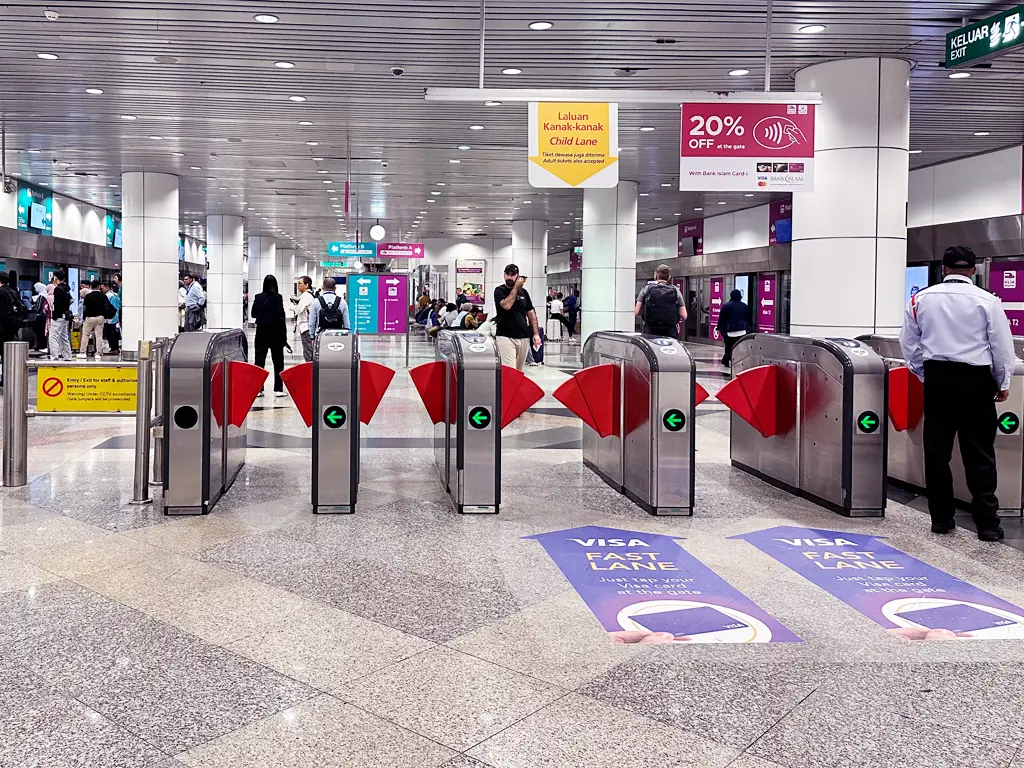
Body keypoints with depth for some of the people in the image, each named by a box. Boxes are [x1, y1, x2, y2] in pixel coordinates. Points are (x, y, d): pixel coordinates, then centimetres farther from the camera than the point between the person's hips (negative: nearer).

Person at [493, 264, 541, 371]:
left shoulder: (523, 292, 14)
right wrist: (516, 287, -10)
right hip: (505, 337, -5)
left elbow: (531, 313, 15)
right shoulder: (499, 291, 1)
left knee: (519, 371, 8)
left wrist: (536, 334, 7)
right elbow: (506, 305, -18)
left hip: (524, 337, 5)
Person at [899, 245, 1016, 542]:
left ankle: (941, 518, 13)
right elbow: (1002, 347, -2)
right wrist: (1003, 383, 11)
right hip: (975, 380, -2)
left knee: (937, 450, 8)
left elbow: (909, 344, 7)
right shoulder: (987, 301, -7)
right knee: (979, 454, 3)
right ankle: (987, 523, 5)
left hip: (937, 378, 2)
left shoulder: (921, 299, 0)